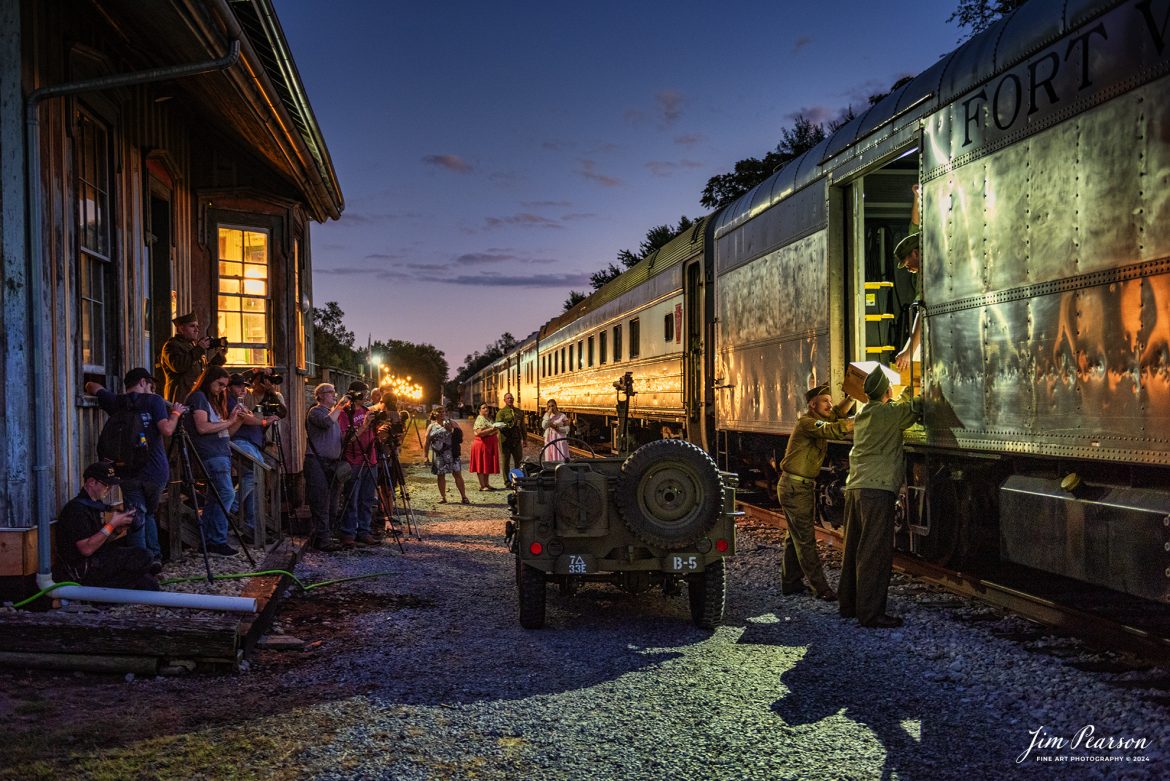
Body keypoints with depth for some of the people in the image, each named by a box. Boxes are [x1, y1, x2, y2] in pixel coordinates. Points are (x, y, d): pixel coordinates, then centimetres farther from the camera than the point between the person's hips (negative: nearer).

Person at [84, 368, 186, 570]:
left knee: (136, 519, 5)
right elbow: (167, 430, -15)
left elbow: (92, 387, 25)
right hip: (155, 471, -1)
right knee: (150, 514, 18)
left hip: (128, 472, 1)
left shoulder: (115, 402, 7)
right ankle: (155, 556, 10)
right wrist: (176, 413, 1)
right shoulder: (154, 400, -3)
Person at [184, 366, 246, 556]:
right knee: (226, 494, -16)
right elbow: (202, 427, -17)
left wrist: (239, 420, 7)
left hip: (222, 454, 10)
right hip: (211, 455, -10)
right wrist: (229, 421, -12)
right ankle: (218, 541, -15)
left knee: (215, 497, 8)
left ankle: (208, 541, 11)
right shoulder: (198, 397, -4)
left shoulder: (214, 400, 22)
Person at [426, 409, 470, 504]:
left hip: (451, 453, -1)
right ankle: (442, 497, 15)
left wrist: (451, 428, -10)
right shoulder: (431, 427, 11)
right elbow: (427, 442, 10)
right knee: (441, 475, 5)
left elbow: (460, 433, 5)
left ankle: (464, 497, -5)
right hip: (438, 455, 1)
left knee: (457, 474, -6)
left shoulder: (450, 423, 10)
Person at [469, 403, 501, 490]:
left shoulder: (489, 419, 17)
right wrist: (491, 429, -26)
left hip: (490, 445, 9)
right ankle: (482, 486, -4)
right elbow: (479, 433, -22)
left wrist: (496, 429, 10)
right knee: (482, 465, -5)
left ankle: (486, 484, 17)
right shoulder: (480, 419, -11)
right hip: (482, 444, -9)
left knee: (488, 465, 11)